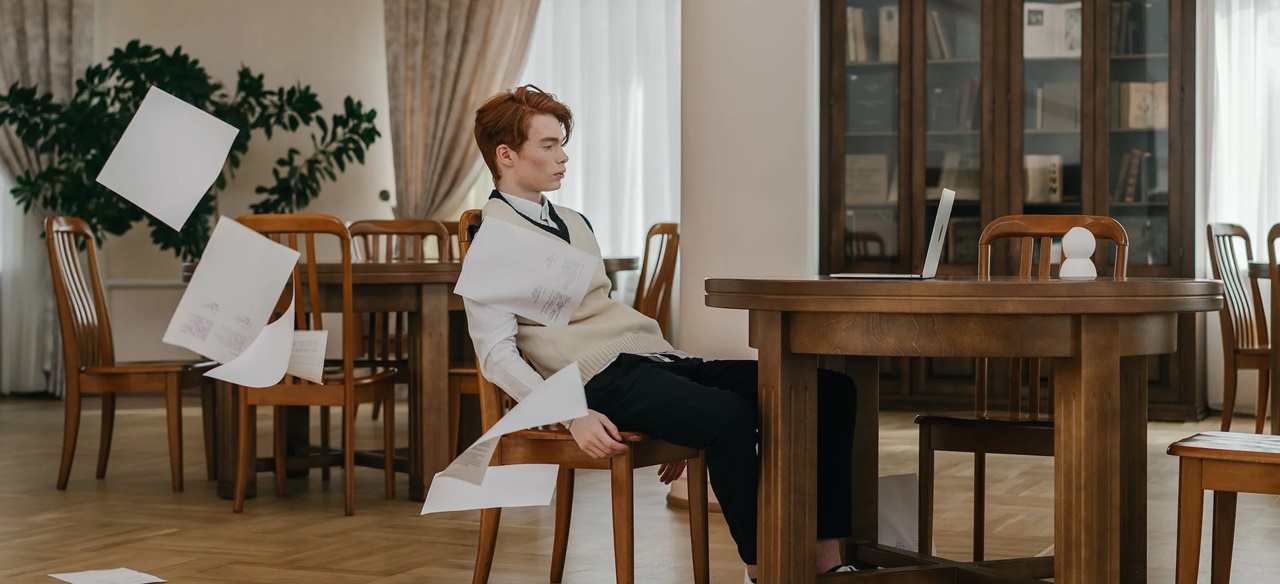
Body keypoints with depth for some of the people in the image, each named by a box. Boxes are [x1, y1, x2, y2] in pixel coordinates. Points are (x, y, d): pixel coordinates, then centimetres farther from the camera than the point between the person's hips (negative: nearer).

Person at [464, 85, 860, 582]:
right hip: (604, 378, -8)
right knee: (730, 416, -36)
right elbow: (497, 354, -11)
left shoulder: (574, 224, 25)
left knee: (831, 390, -7)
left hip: (656, 358, 9)